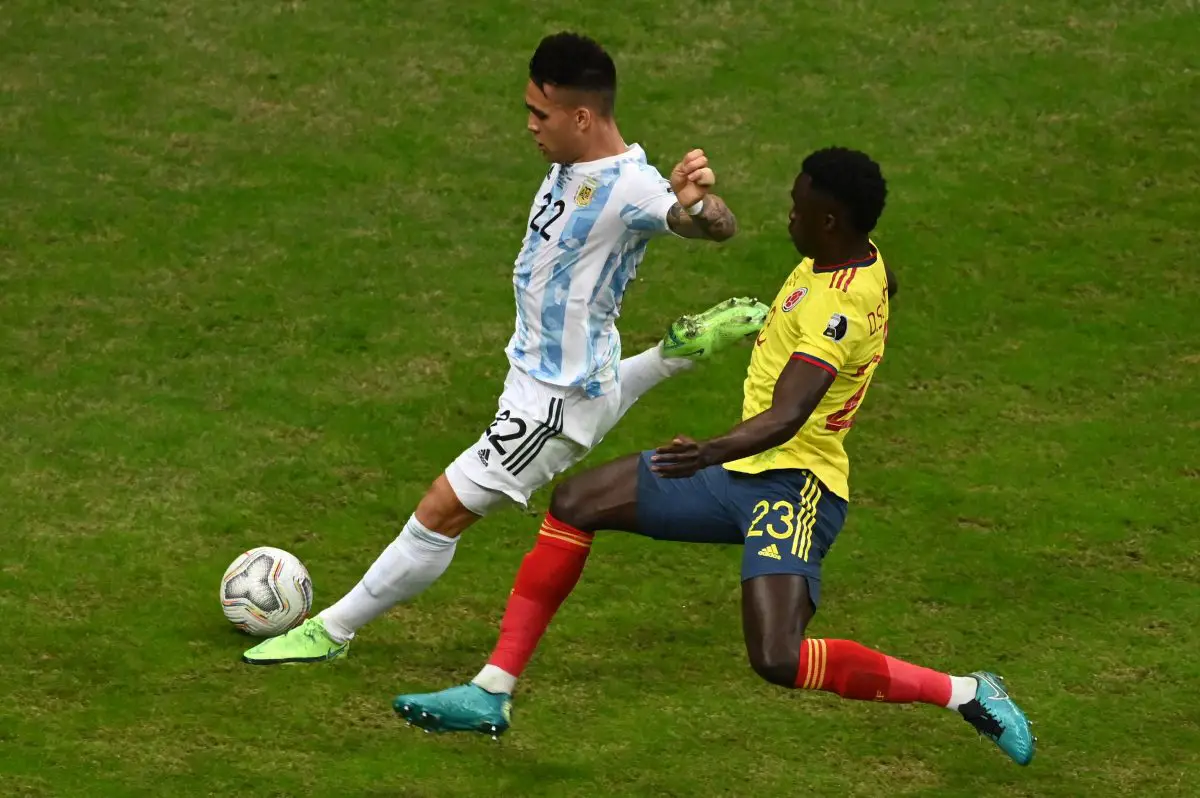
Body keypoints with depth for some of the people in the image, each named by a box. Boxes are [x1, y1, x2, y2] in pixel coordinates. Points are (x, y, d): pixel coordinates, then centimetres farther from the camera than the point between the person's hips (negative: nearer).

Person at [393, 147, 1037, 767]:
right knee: (575, 502, 6)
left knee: (778, 661, -26)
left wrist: (712, 453, -53)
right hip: (744, 469, 11)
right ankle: (492, 692, 7)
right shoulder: (862, 260, 5)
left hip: (792, 484, -11)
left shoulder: (839, 307, -24)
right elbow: (884, 287, 32)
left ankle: (966, 695, -8)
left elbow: (786, 416, -37)